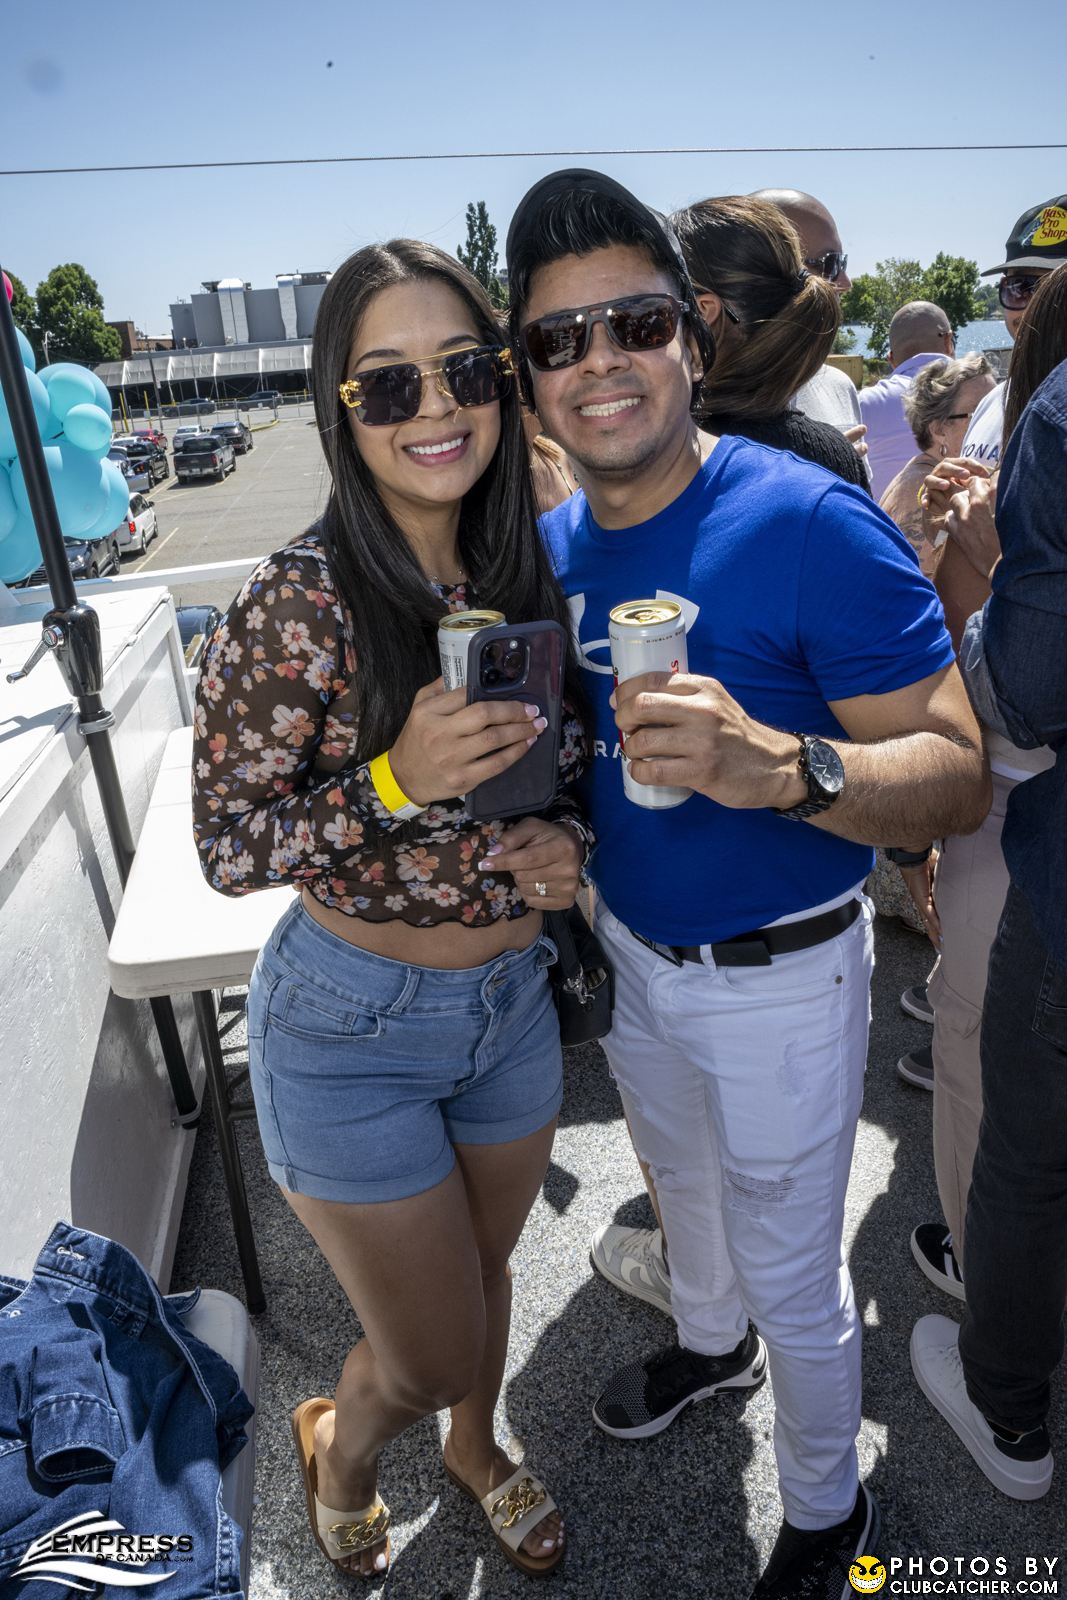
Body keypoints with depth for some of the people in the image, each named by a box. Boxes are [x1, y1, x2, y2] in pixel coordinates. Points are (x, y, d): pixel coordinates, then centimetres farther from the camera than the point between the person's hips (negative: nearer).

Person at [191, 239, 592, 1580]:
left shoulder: (530, 578, -4)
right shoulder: (296, 603, -21)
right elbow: (224, 849, -16)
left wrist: (562, 840, -14)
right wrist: (399, 780, -30)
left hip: (513, 1000, 5)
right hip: (353, 1029, -5)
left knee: (483, 1271, 28)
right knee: (431, 1354, 12)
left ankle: (475, 1449, 62)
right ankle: (338, 1448, 50)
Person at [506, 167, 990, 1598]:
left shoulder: (809, 524, -24)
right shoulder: (551, 547, -4)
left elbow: (959, 775, -26)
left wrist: (773, 766, -44)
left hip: (780, 978, -6)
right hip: (627, 951, 6)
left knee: (790, 1275, 14)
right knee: (684, 1186, 30)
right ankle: (710, 1345, 63)